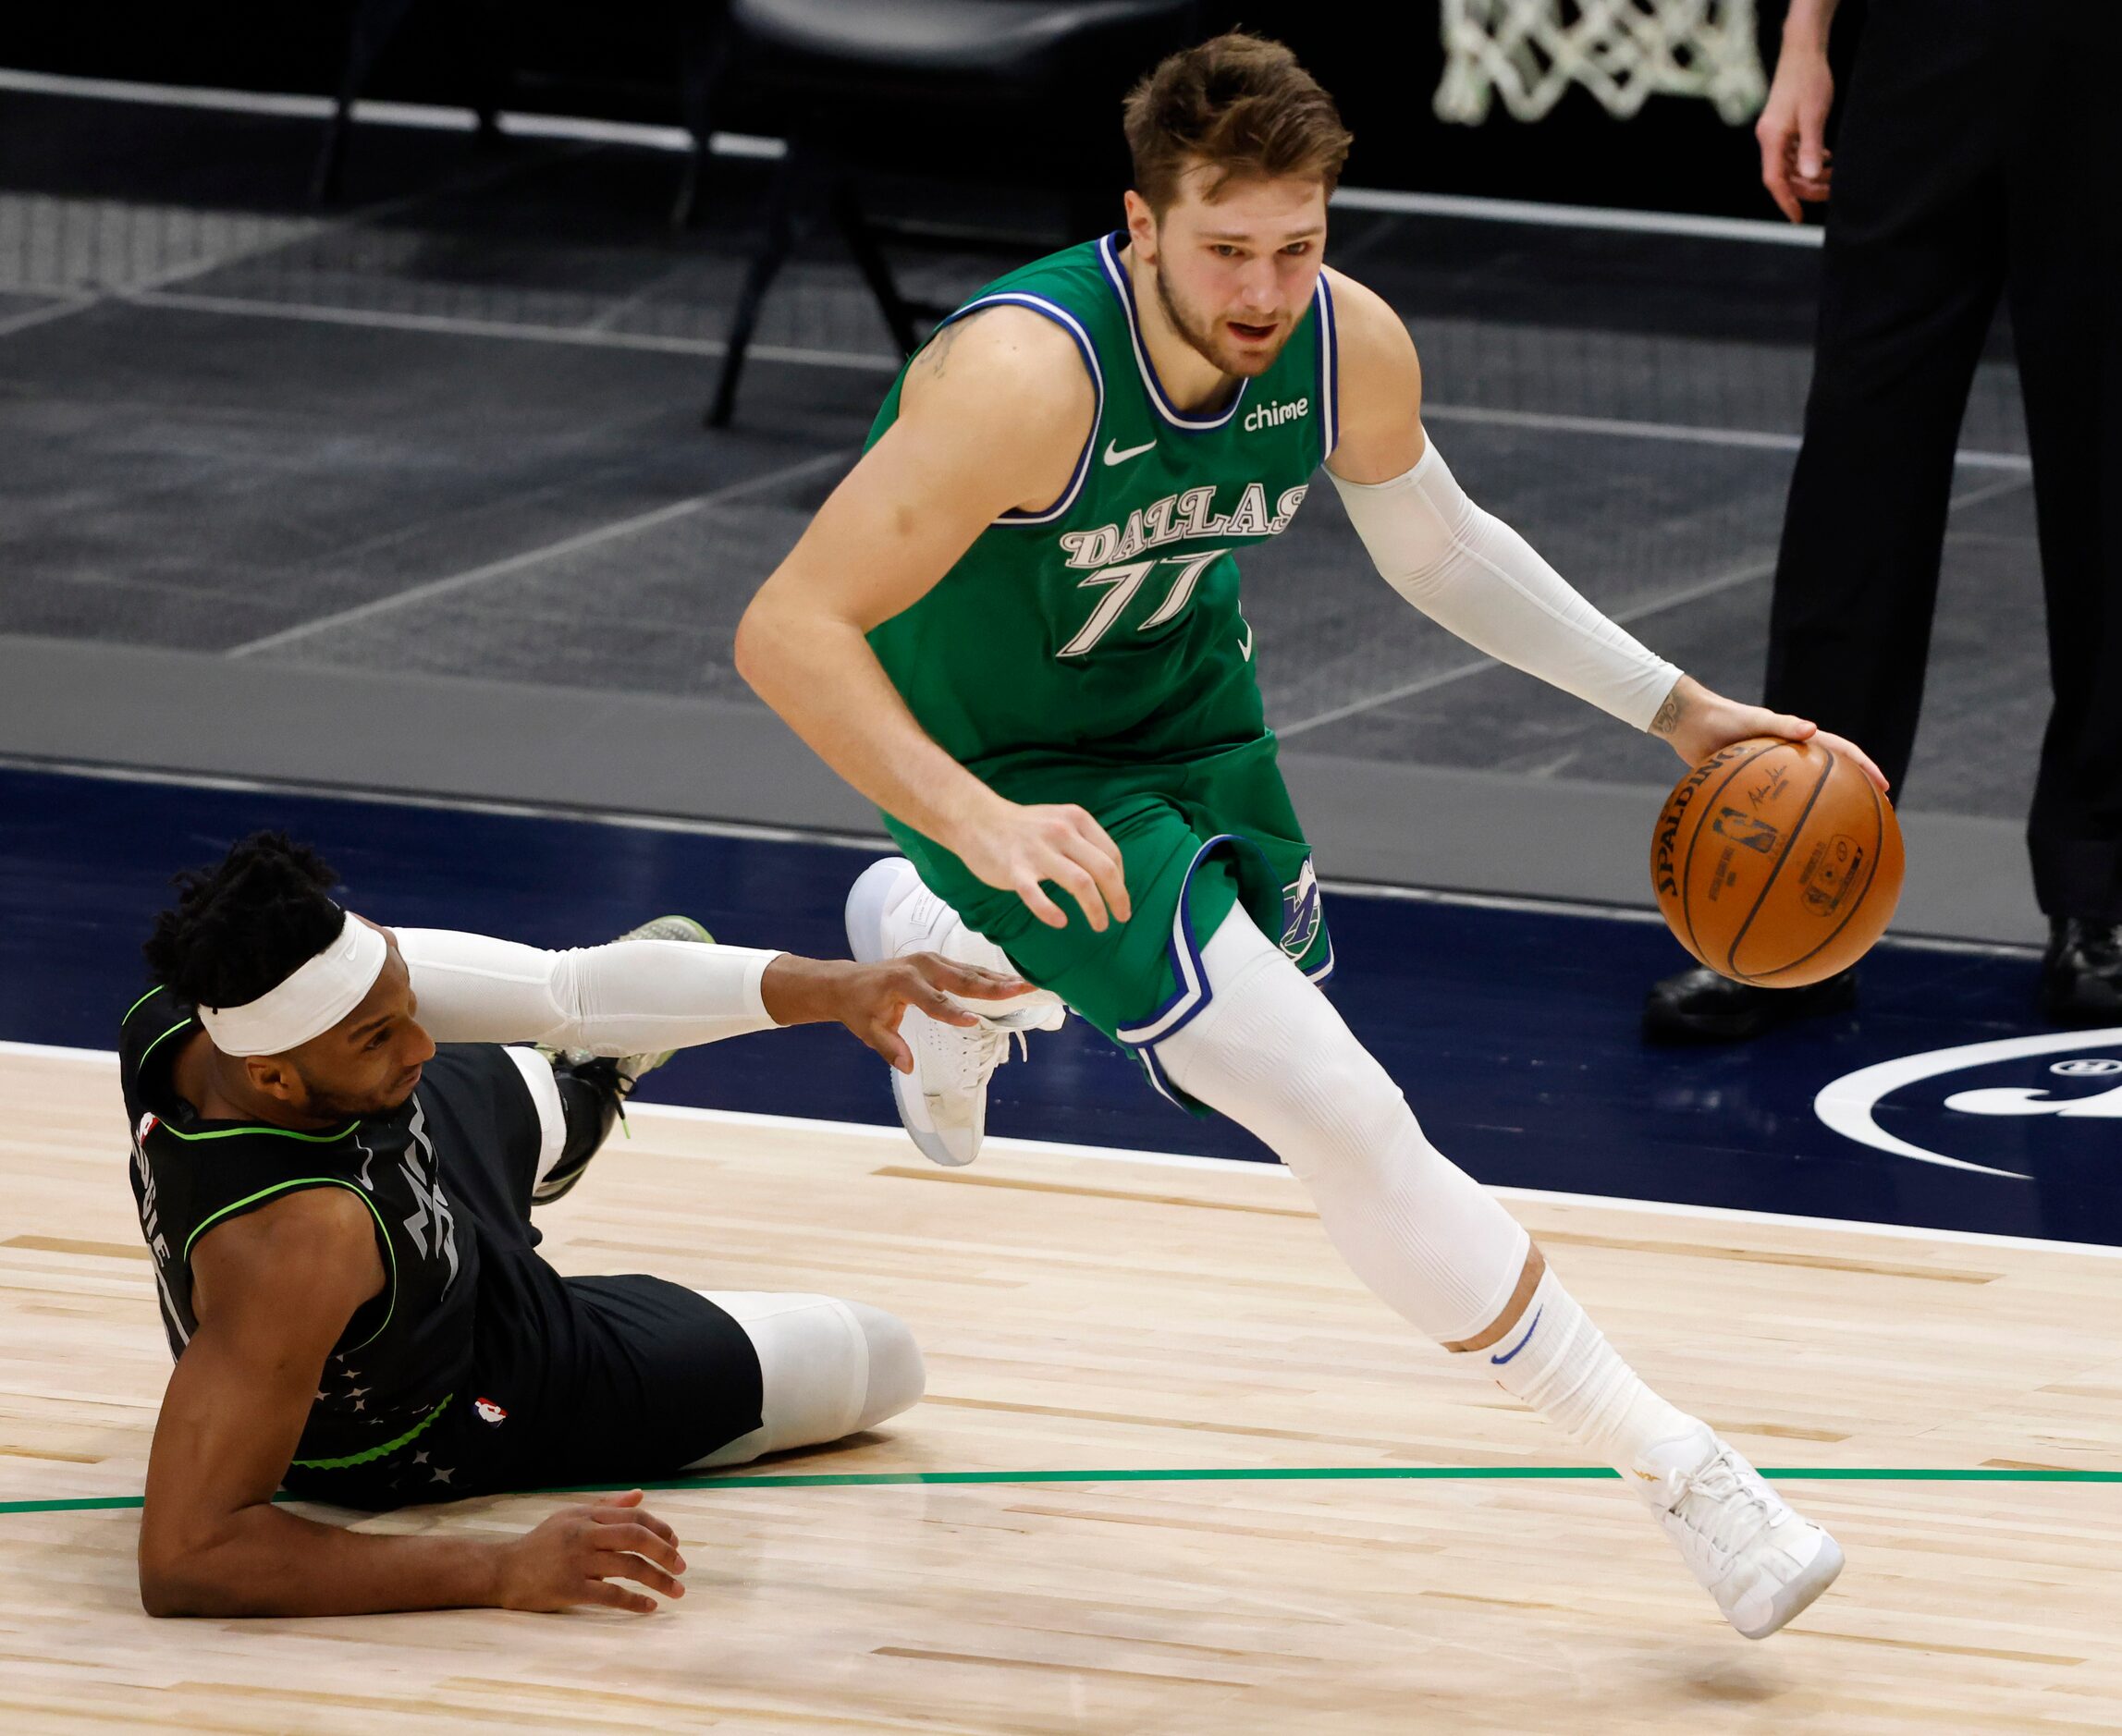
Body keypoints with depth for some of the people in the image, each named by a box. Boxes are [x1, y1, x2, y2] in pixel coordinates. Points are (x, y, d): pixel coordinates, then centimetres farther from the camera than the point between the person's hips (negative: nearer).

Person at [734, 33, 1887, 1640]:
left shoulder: (1349, 348, -18)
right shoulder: (1030, 375, -37)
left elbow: (1439, 548, 4)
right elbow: (787, 631, -38)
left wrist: (1675, 709, 1)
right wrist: (979, 825, -50)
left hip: (1185, 705, 7)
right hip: (1014, 764, -7)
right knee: (1343, 1117, -19)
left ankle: (938, 951, 62)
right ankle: (1672, 1472, -11)